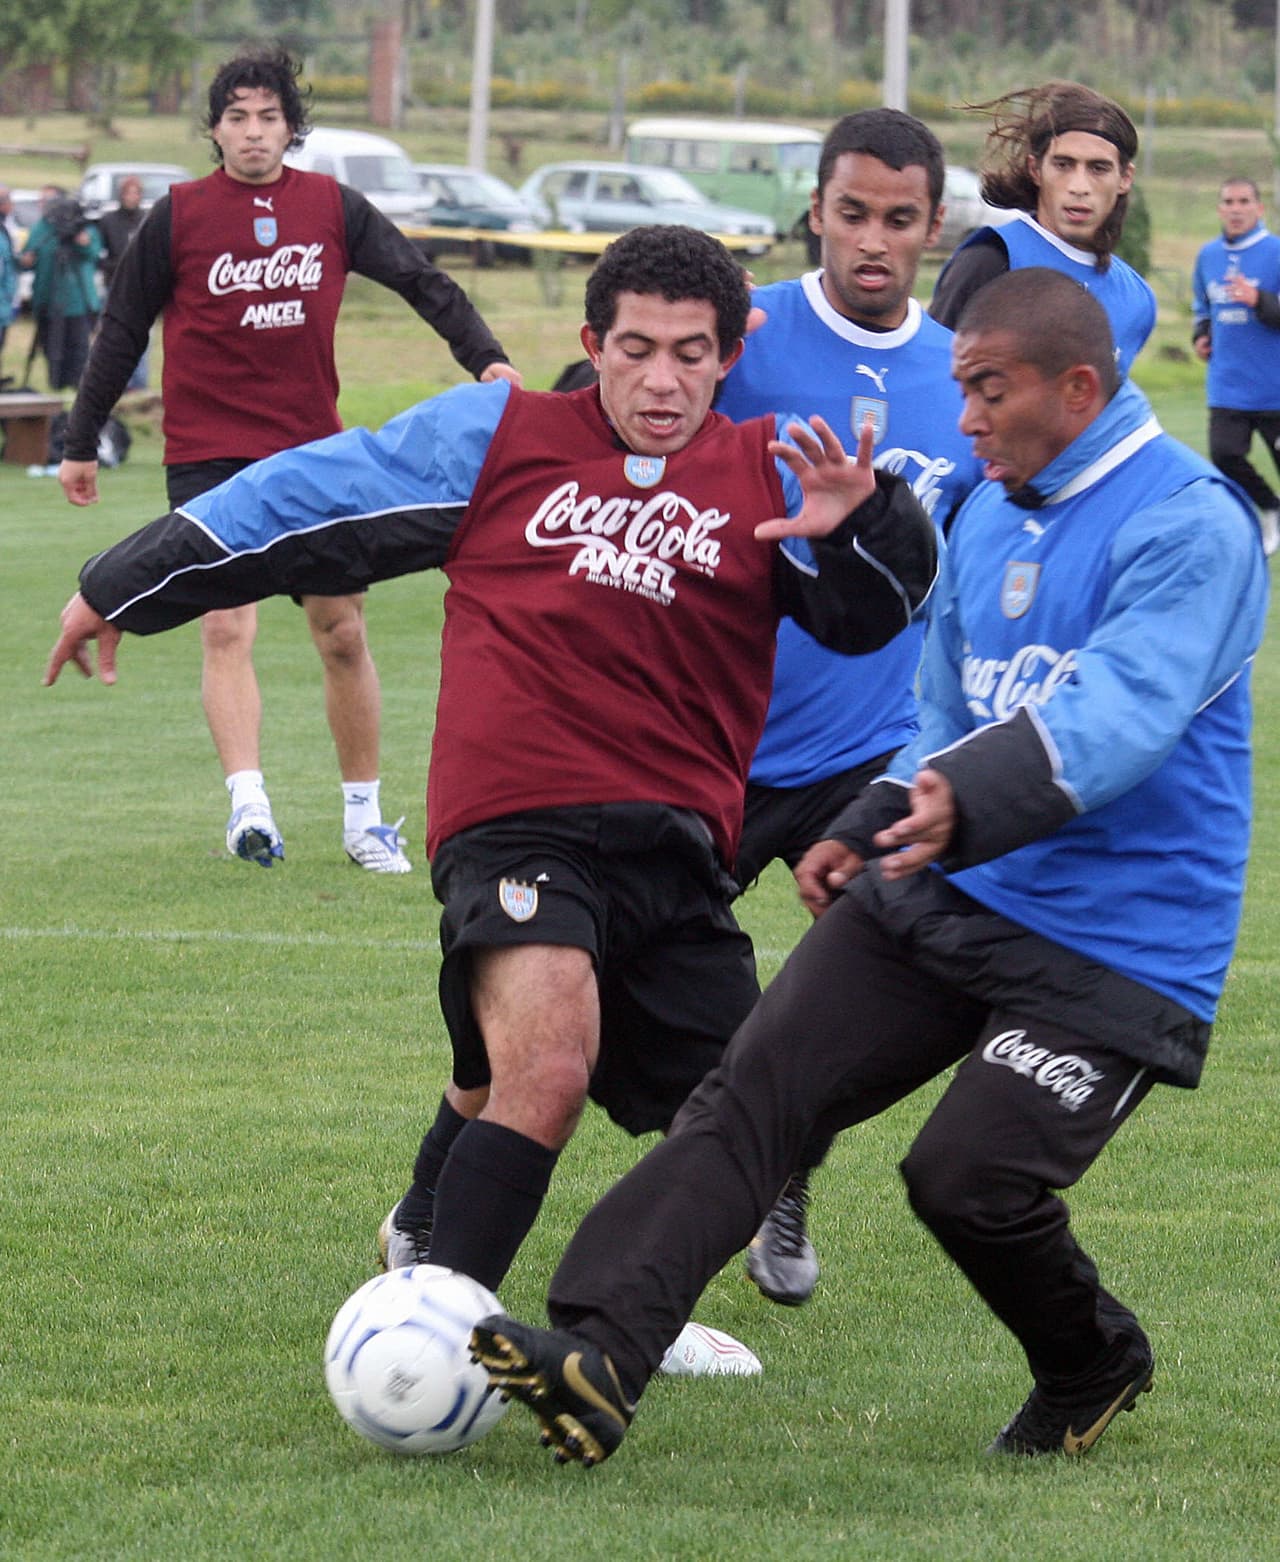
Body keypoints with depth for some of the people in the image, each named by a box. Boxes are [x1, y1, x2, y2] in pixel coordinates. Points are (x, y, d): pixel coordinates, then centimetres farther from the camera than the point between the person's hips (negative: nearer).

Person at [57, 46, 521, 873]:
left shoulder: (333, 207, 2)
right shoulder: (178, 216, -2)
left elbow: (425, 282, 6)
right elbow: (123, 333, 5)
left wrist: (486, 358, -8)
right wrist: (81, 445, 9)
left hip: (315, 446, 3)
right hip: (209, 454, -3)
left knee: (343, 632, 7)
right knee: (227, 628, -16)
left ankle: (364, 816, 17)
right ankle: (248, 803, -26)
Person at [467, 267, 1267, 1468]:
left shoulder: (1189, 527, -15)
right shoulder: (985, 516, 13)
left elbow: (1121, 710, -30)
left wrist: (970, 802, -46)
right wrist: (872, 830, 7)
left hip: (1113, 950, -7)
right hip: (938, 898, 7)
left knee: (969, 1178, -18)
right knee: (750, 1090, -11)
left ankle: (1092, 1370, 14)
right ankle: (595, 1353, -23)